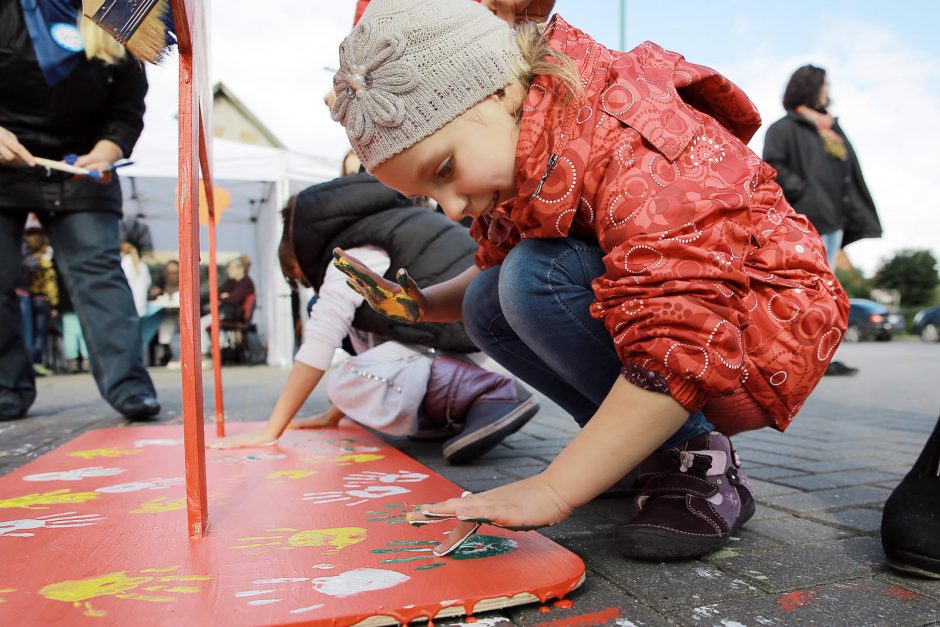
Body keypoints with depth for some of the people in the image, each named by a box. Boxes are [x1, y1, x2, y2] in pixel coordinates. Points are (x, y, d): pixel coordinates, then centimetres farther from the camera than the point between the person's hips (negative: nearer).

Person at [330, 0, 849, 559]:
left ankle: (699, 462, -13)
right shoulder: (521, 165, -2)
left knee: (538, 279, -27)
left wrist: (551, 490, -34)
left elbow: (678, 347, -35)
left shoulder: (631, 146, -29)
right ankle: (651, 444, 3)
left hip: (770, 342, -8)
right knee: (487, 308, -3)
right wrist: (426, 304, -6)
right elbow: (496, 270, 14)